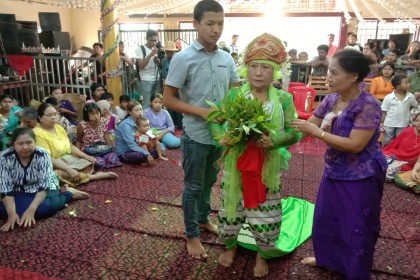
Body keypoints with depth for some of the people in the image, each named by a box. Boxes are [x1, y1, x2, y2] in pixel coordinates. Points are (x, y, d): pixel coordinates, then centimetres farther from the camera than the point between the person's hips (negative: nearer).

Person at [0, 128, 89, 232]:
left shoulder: (42, 155, -23)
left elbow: (44, 186, -25)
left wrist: (31, 210, -37)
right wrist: (12, 213, -33)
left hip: (44, 189, -3)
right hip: (19, 192, 4)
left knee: (46, 207, -37)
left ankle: (68, 194, -5)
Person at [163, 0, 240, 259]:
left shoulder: (227, 58, 2)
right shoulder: (183, 58, -13)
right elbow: (168, 99, -12)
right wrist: (201, 112, -20)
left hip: (220, 133, 5)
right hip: (196, 135, -5)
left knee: (209, 182, 22)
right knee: (193, 187, 10)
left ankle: (203, 219, 45)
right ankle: (192, 235, 29)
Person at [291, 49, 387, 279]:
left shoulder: (368, 105, -23)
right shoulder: (330, 100, -2)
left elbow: (355, 145, -27)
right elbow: (307, 127, 1)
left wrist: (317, 132, -28)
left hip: (360, 178, -7)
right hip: (333, 172, 7)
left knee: (356, 227, 10)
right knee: (326, 218, 21)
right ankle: (327, 258, 45)